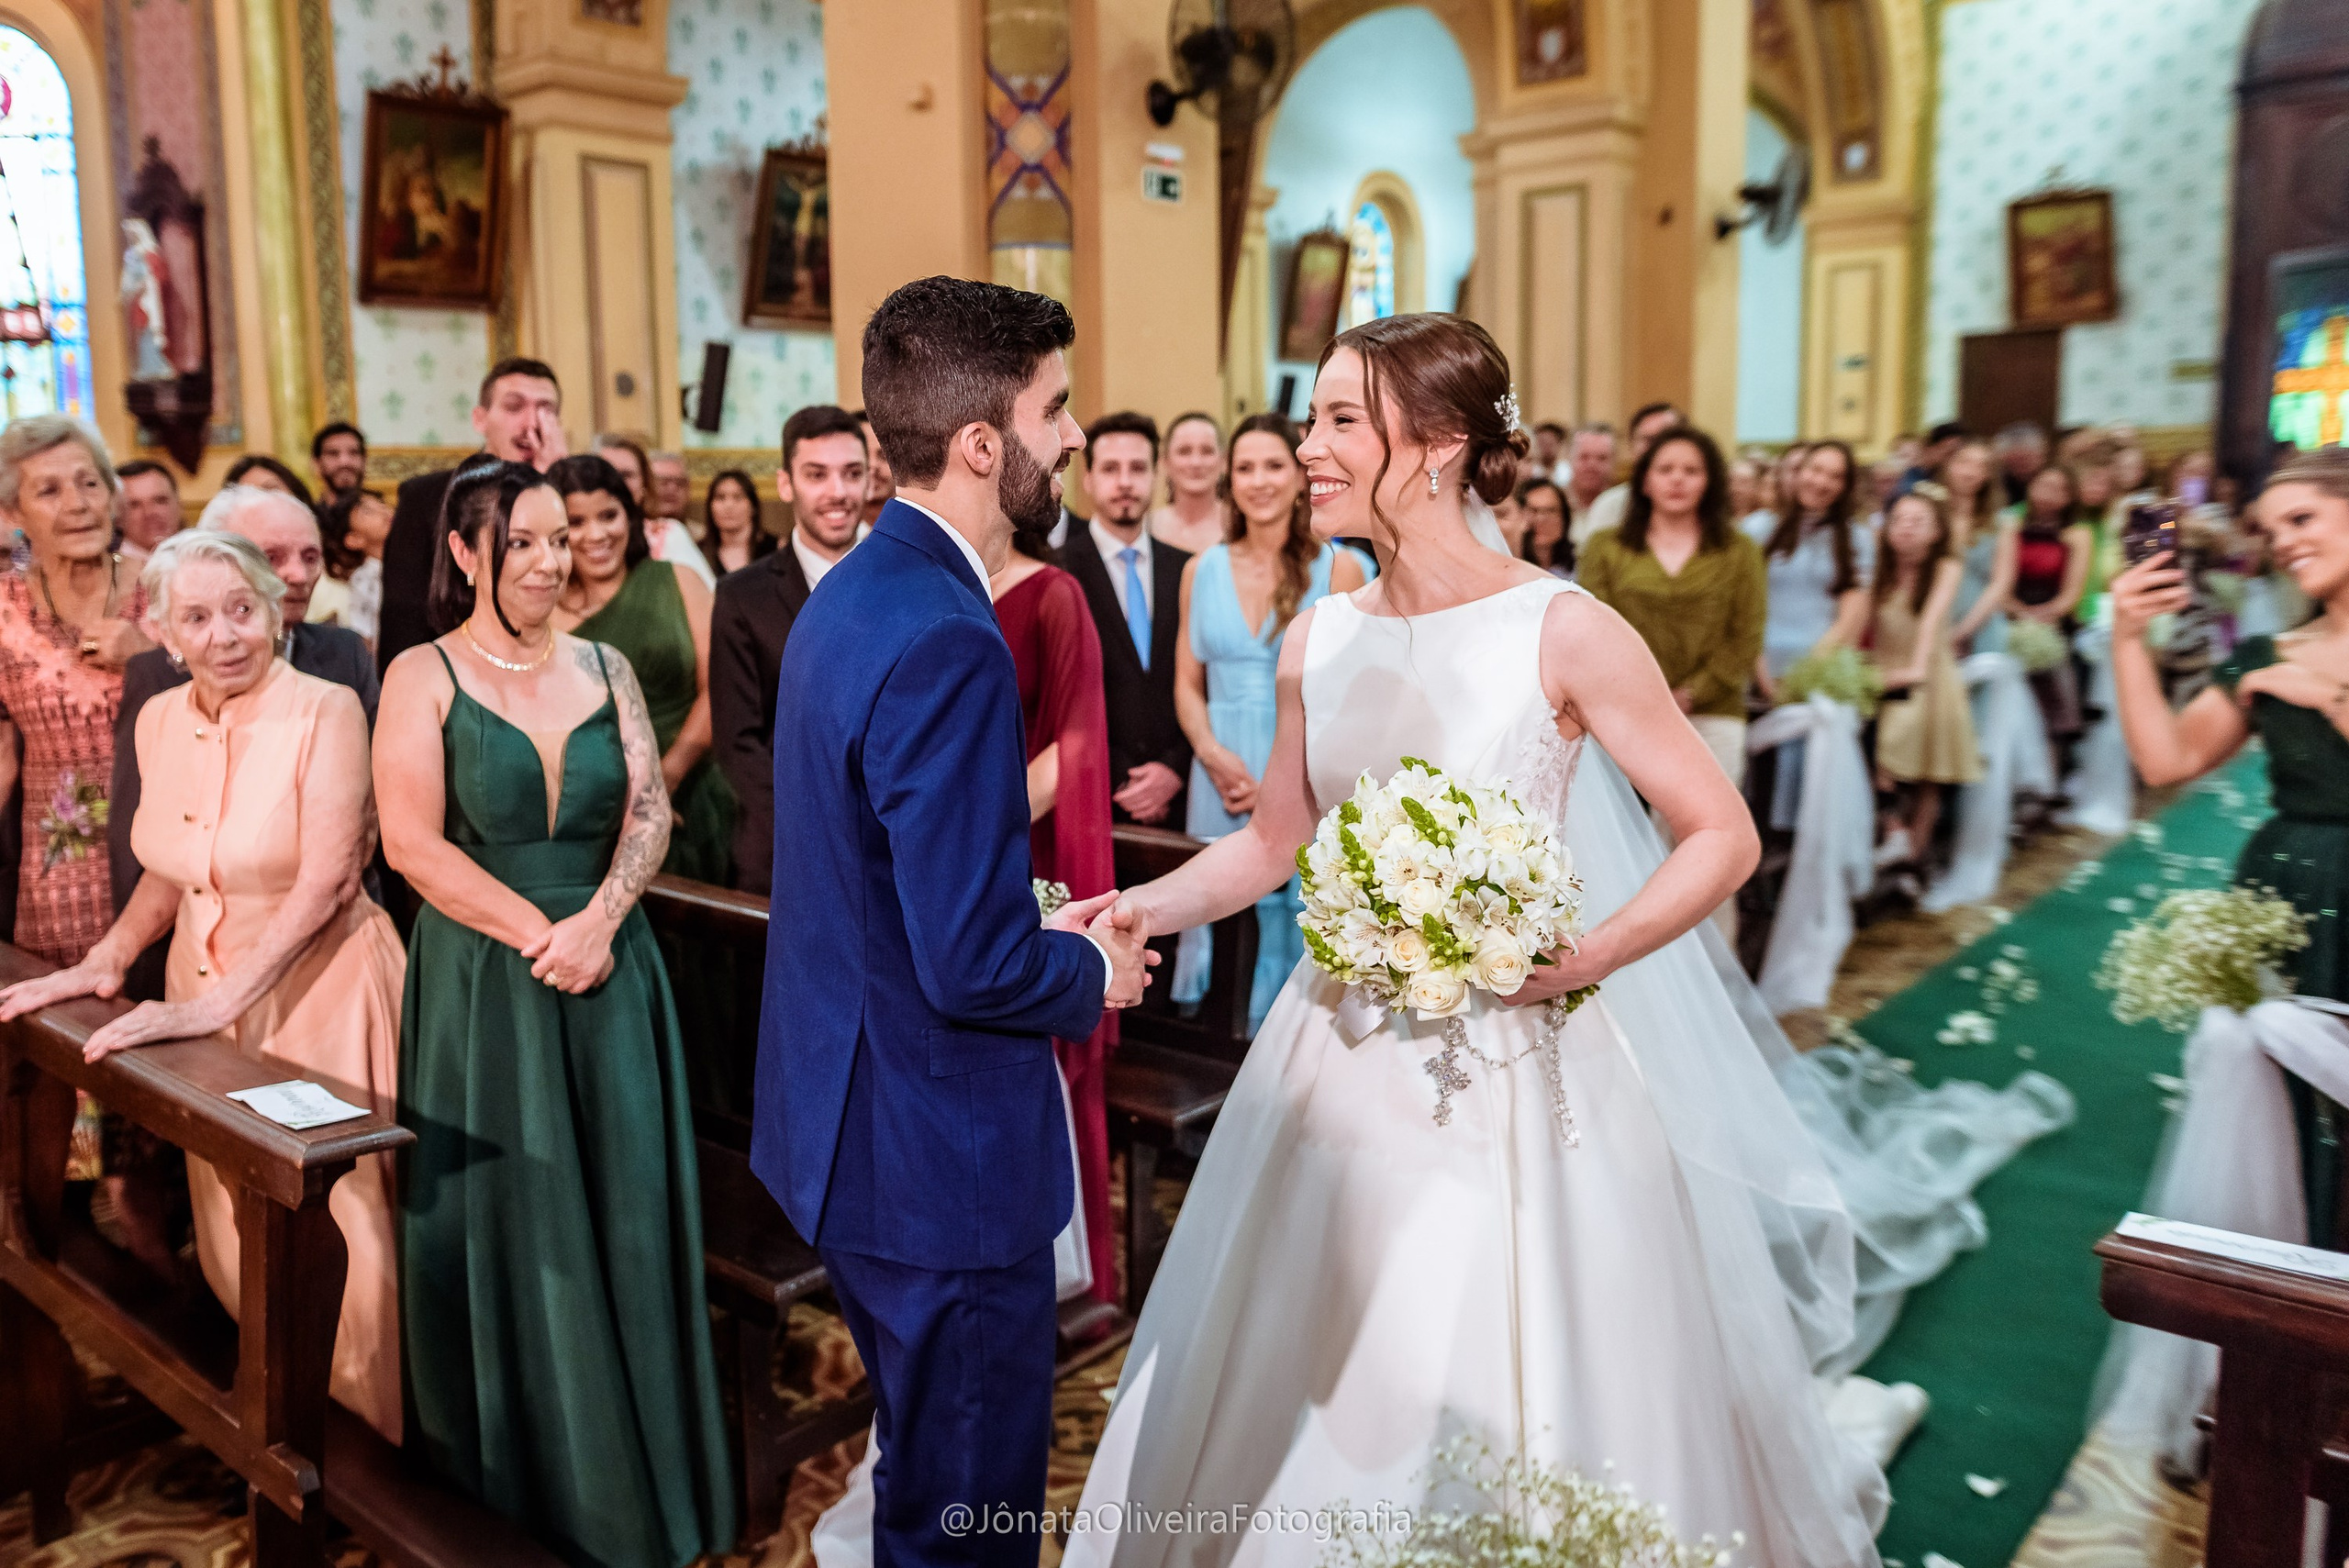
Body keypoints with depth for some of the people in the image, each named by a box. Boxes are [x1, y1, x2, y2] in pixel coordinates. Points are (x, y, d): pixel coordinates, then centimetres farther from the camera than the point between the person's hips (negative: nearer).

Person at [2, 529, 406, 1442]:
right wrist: (106, 960, 2)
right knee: (233, 1235, 14)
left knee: (331, 1223, 1)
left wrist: (215, 1004, -22)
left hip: (318, 990, -6)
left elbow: (324, 883, -20)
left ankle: (369, 1433, 21)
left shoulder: (325, 713, -15)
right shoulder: (160, 722, 4)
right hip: (202, 1000, 6)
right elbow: (170, 870, 16)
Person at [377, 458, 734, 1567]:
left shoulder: (605, 668, 8)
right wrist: (539, 932, -14)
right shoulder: (424, 677, -2)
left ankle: (637, 1470, 26)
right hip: (483, 981, -3)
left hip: (610, 977, 3)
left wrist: (598, 920, -15)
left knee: (625, 1220, 8)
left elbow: (649, 812, 1)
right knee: (507, 1228, 7)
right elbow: (411, 841, -10)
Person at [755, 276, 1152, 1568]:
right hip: (943, 1163, -10)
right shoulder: (946, 644, -26)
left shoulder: (852, 595, 6)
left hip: (857, 1126, 10)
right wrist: (1092, 970, -8)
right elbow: (972, 968, -28)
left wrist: (1042, 929, 8)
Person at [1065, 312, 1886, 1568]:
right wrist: (1138, 909, -2)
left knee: (1512, 1417, 11)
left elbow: (1724, 837, -8)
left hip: (1515, 1076, -4)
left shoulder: (1562, 631, -13)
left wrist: (1580, 961, -19)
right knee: (1313, 1406, 17)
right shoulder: (1317, 641, 2)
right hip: (1344, 1067, 5)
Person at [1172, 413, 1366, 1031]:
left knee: (1301, 930, 1)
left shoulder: (1337, 568, 0)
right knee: (1214, 928, 4)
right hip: (1221, 778, 2)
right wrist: (1215, 756, -10)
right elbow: (1187, 684, 10)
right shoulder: (1202, 570, 8)